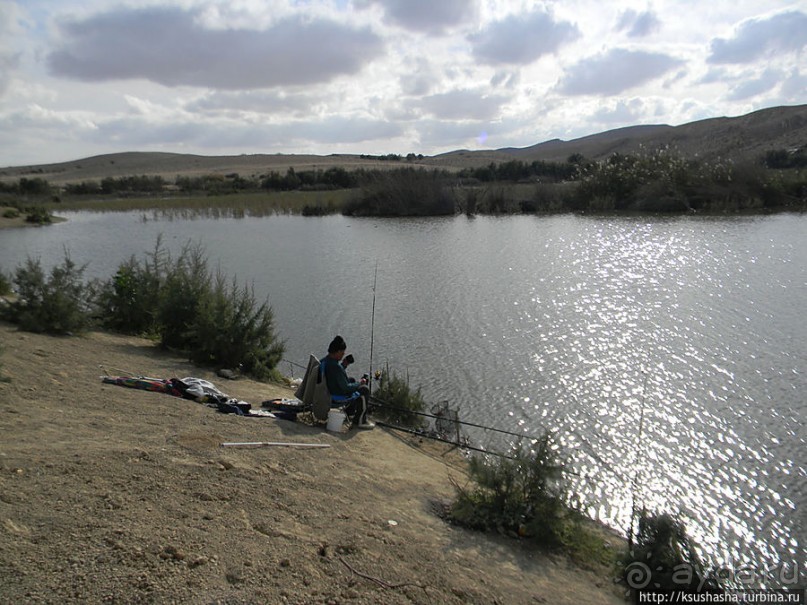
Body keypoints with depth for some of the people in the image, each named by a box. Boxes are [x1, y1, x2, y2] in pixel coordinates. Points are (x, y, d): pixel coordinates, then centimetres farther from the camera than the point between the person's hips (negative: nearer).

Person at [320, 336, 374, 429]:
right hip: (338, 397, -10)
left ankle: (350, 413, 37)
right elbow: (345, 387, -25)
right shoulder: (336, 367, -31)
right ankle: (359, 421, 11)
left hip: (327, 393, 10)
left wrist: (344, 365, 8)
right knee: (364, 390, 1)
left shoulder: (322, 361, -2)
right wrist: (358, 384, -9)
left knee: (352, 380, 29)